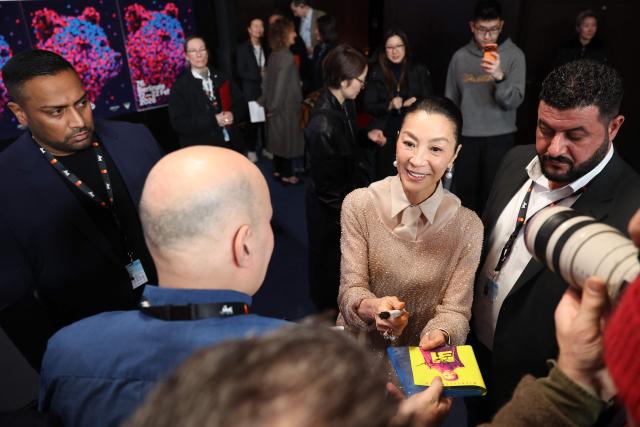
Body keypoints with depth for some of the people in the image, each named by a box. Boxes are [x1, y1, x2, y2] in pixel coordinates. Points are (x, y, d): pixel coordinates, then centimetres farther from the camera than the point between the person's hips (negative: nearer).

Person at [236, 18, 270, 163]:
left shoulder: (266, 48, 12)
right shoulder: (242, 48, -1)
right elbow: (241, 72, -8)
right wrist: (259, 75, -14)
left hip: (266, 90, 3)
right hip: (251, 91, -3)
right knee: (251, 121, 0)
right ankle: (251, 150, 12)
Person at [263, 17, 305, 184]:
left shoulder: (274, 55, 4)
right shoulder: (287, 56, -20)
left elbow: (268, 81, 9)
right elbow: (282, 84, -20)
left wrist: (269, 104, 14)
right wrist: (273, 106, -10)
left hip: (276, 106, 8)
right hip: (286, 106, -8)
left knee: (279, 137, 16)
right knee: (288, 138, 3)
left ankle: (278, 170, 28)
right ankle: (287, 175, 13)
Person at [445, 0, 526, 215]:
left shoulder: (514, 55, -3)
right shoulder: (460, 57, 3)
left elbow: (514, 101, -10)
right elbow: (450, 101, 8)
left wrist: (499, 76, -27)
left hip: (500, 137, -1)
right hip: (466, 137, 2)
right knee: (464, 193, 4)